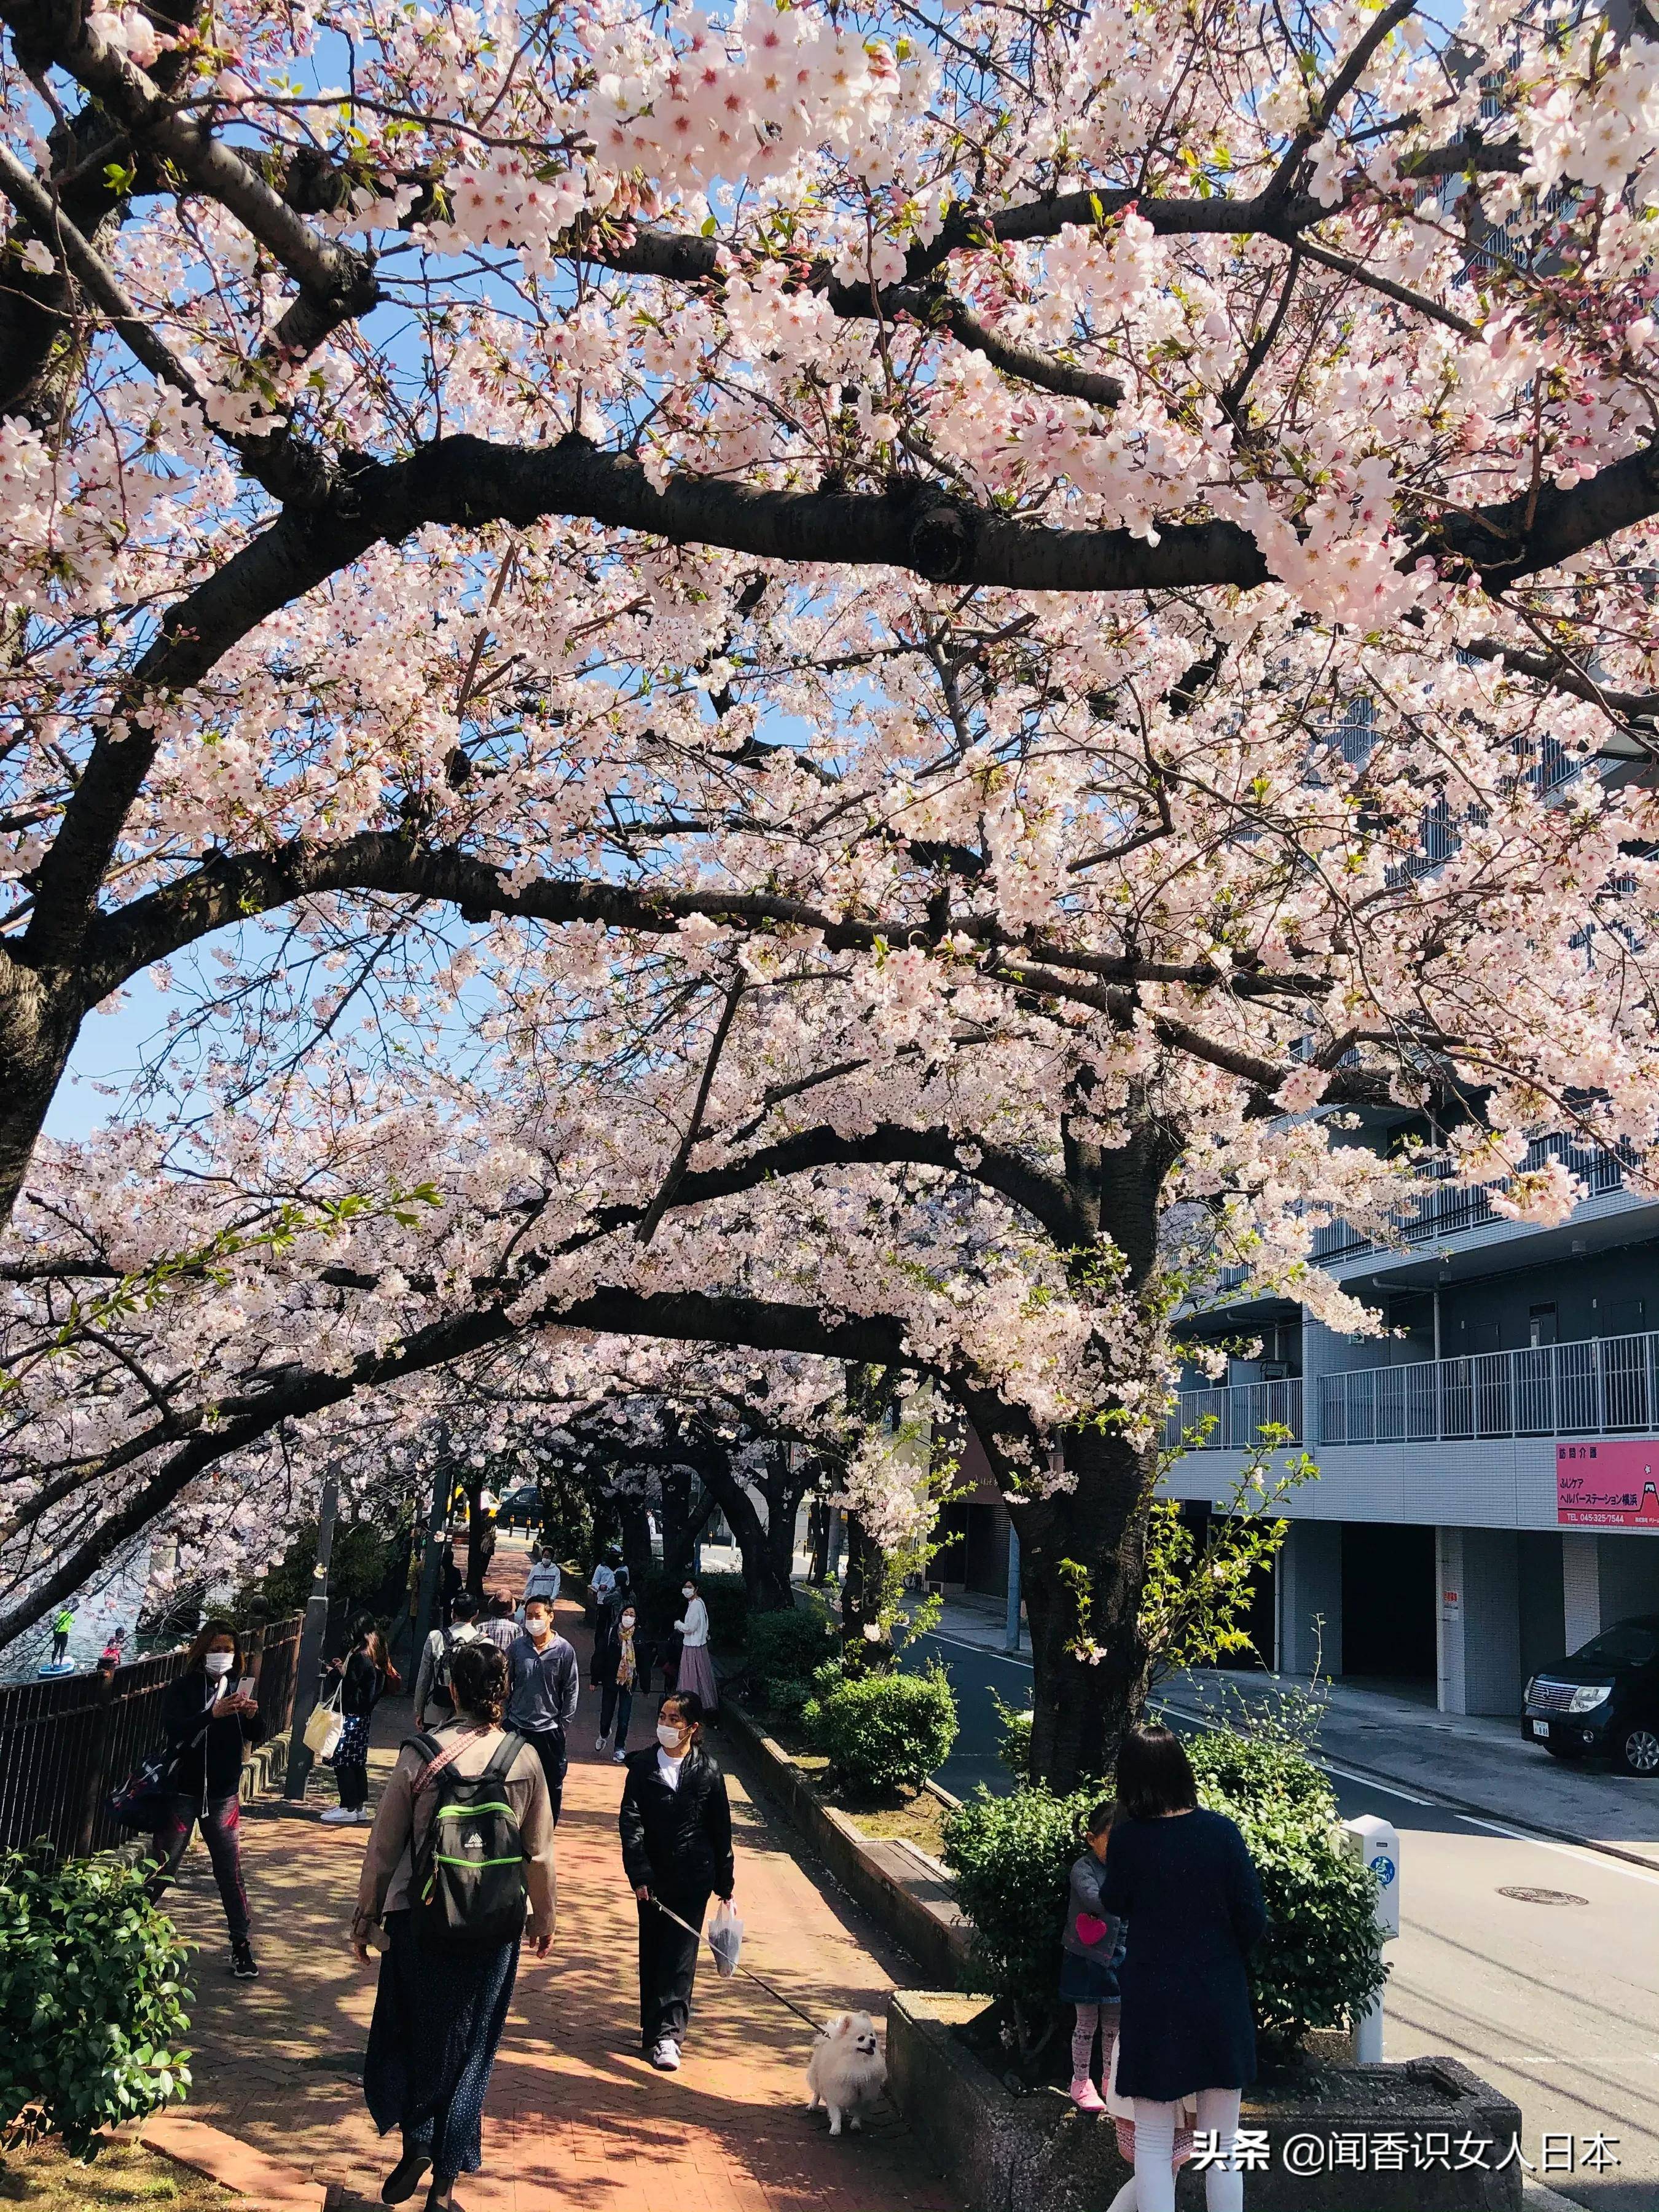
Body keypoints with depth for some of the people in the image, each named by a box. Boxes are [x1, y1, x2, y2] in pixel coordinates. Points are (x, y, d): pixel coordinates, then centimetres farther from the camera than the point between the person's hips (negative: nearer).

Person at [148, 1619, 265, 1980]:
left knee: (231, 1873, 4)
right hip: (183, 1791, -2)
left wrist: (252, 1716, -21)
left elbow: (258, 1737, 1)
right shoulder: (182, 1687, -7)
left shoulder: (237, 1687, 3)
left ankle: (241, 1946, 12)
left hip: (224, 1794, 2)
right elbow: (173, 1730, -22)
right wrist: (214, 1714, -37)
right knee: (161, 1870, 2)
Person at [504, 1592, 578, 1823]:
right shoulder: (517, 1647, -1)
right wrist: (506, 1715, 5)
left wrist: (564, 1724, -4)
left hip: (550, 1728, -2)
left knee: (553, 1784, 8)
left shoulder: (564, 1650, -8)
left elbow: (572, 1689, -2)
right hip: (518, 1726, 2)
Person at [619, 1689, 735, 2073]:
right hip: (653, 1878, 2)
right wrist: (639, 1875, -18)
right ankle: (654, 2027, 27)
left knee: (679, 1957, -3)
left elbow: (721, 1832, 2)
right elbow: (631, 1822, -8)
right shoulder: (642, 1766, -3)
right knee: (652, 1954, 11)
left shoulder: (707, 1772, -4)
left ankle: (666, 2034, 0)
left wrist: (725, 1886, 5)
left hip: (693, 1879, -2)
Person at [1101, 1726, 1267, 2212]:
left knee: (1153, 2146, 10)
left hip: (1154, 2005, -1)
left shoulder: (1126, 1839, -12)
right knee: (1223, 2147, 15)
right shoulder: (1220, 1831, -11)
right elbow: (1253, 1920, -6)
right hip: (1219, 2001, 2)